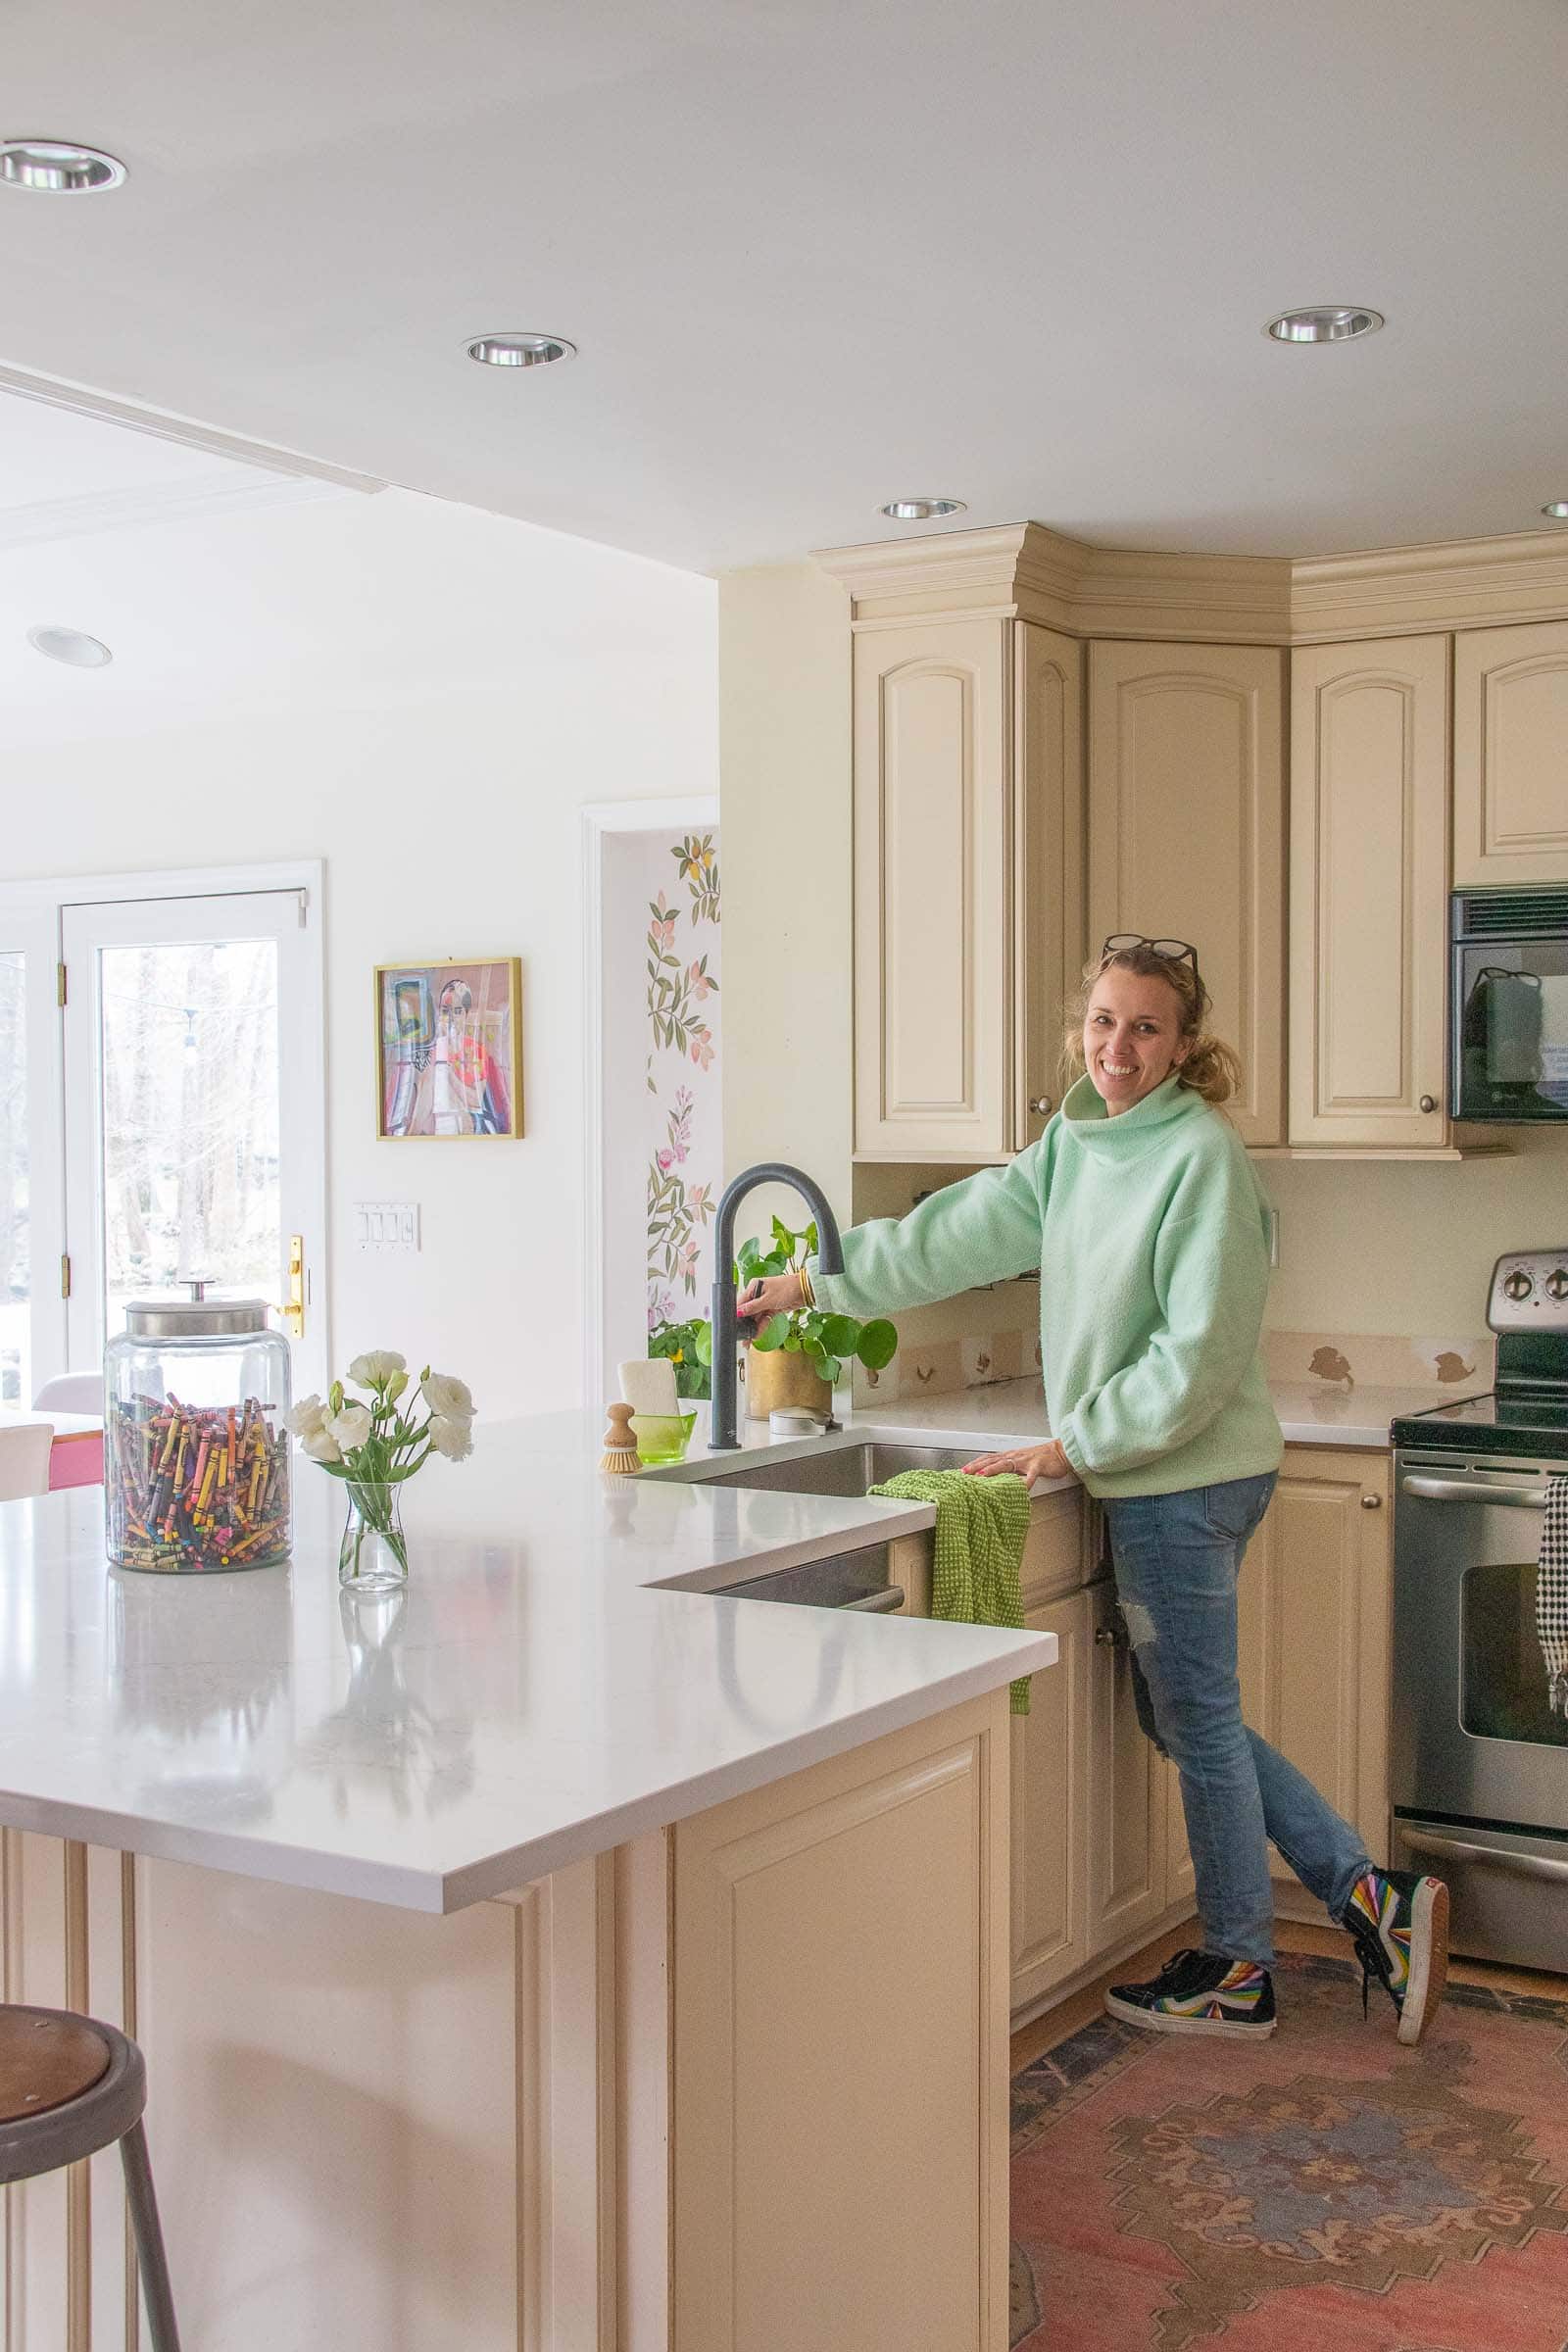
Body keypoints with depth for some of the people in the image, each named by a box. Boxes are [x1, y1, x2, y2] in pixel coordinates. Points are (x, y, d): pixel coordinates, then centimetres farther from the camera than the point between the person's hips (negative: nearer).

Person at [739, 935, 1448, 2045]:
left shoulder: (1202, 1155, -16)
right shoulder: (1075, 1147, 9)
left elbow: (1200, 1352, -20)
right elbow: (956, 1235, 15)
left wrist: (1075, 1445, -16)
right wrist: (816, 1281, 16)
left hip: (1187, 1476, -8)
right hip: (1152, 1480, 8)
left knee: (1199, 1719, 5)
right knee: (1186, 1717, 15)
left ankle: (1238, 1971, 22)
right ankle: (1374, 1893, 23)